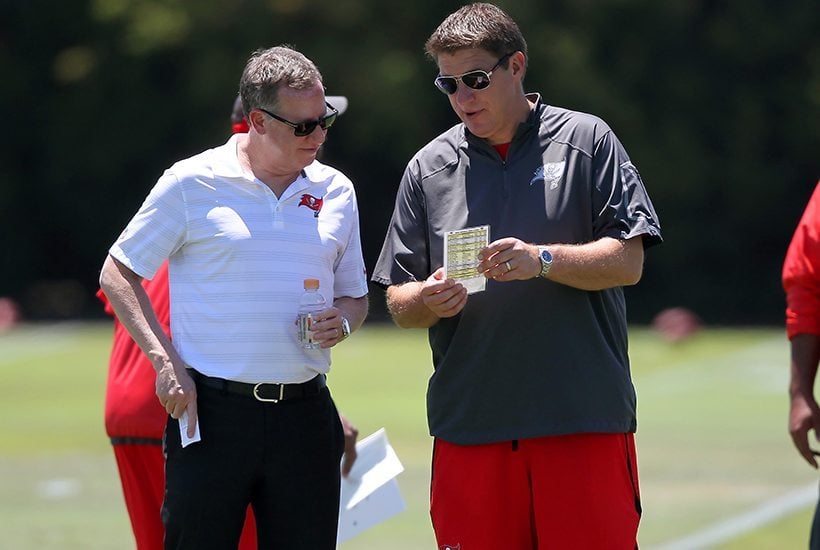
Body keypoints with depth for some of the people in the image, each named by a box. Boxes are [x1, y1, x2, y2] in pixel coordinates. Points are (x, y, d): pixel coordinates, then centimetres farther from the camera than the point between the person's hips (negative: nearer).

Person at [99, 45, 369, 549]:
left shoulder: (336, 192, 11)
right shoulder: (192, 183, -2)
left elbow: (355, 295, 22)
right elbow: (118, 274, 3)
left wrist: (342, 321, -3)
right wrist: (164, 360, -8)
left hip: (305, 411, 4)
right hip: (211, 409, -4)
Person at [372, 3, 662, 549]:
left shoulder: (586, 140, 6)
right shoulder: (428, 169, 12)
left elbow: (627, 262, -1)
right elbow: (399, 303, 12)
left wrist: (542, 260, -17)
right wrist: (427, 302, -12)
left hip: (584, 421, -2)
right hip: (469, 428, 2)